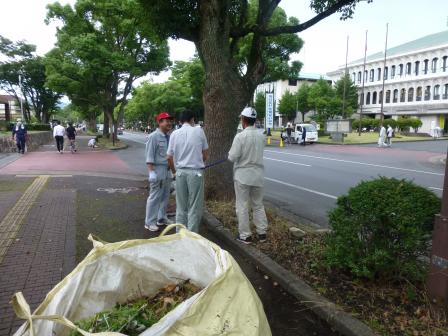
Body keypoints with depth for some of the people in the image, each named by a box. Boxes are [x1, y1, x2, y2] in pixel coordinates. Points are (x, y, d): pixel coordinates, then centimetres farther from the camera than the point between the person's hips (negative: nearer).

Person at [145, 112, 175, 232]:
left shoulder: (169, 137, 9)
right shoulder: (153, 136, -12)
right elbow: (150, 156, -15)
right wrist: (151, 172, -20)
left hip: (168, 170, 7)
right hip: (158, 169, -7)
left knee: (165, 196, 15)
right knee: (155, 197, -1)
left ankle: (161, 219, 29)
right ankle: (150, 222, 10)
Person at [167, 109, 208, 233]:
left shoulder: (175, 133, 3)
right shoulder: (199, 131, -3)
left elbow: (169, 157, 5)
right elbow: (204, 154, 3)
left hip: (180, 171, 3)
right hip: (196, 172, -3)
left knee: (181, 206, 14)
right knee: (195, 207, 5)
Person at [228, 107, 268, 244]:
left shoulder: (240, 136, -16)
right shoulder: (261, 136, 0)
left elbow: (232, 157, -14)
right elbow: (258, 153, 8)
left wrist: (230, 153, 5)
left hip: (242, 176, -5)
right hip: (258, 176, 5)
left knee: (242, 206, 6)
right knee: (258, 205, 17)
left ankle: (245, 235, 13)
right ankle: (262, 233, 24)